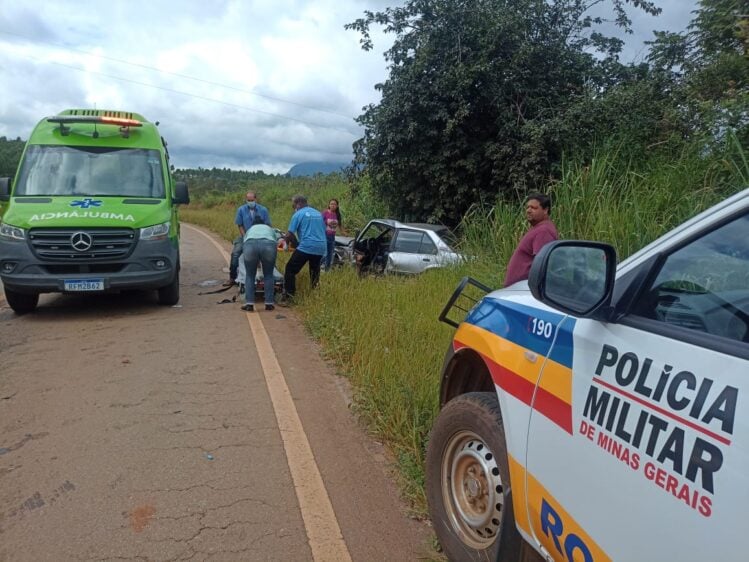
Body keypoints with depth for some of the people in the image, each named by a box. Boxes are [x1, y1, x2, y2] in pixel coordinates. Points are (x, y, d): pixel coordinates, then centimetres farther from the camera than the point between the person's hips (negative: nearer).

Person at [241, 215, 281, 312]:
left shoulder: (249, 229, 38)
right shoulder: (270, 229, 40)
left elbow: (244, 243, 33)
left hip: (250, 245, 0)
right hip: (268, 245, 0)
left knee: (250, 276, 14)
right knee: (268, 275, 16)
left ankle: (249, 304, 6)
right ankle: (269, 303, 14)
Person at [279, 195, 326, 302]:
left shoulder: (298, 214, 0)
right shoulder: (318, 213, 19)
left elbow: (289, 235, -3)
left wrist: (286, 241, 19)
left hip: (306, 247, -6)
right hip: (321, 248, 6)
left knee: (290, 270, 3)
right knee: (315, 272, 24)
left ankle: (288, 297, -3)